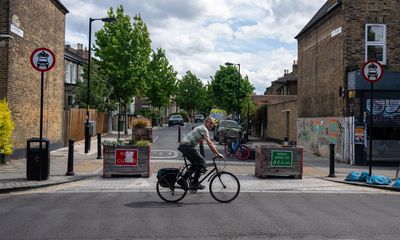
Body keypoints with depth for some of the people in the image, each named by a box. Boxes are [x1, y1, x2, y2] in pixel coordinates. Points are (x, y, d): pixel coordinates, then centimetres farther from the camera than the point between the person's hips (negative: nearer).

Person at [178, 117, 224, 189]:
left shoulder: (202, 129, 23)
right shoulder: (204, 129, -9)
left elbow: (210, 143, 26)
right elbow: (209, 143, -17)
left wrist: (215, 153, 22)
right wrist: (218, 154, -16)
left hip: (183, 146, 10)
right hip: (187, 146, -10)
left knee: (195, 163, 17)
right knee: (201, 162, -7)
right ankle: (195, 183, -5)